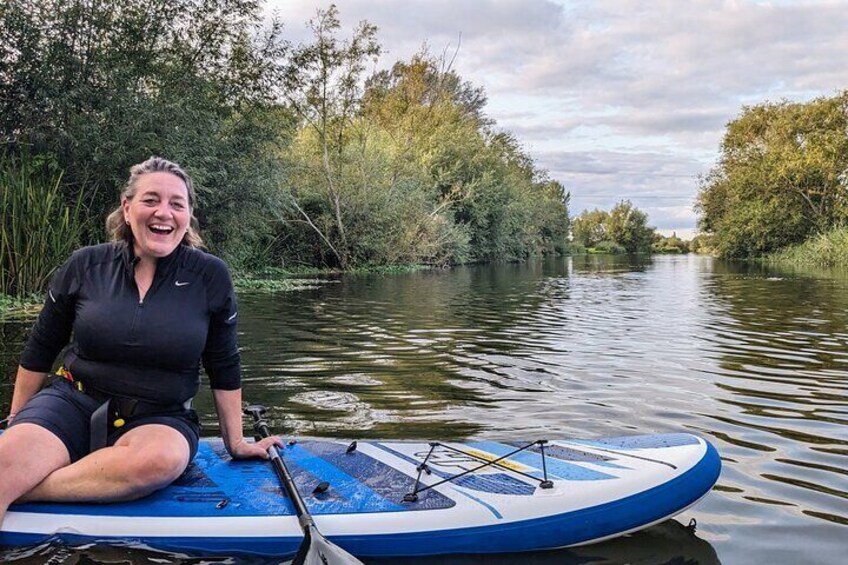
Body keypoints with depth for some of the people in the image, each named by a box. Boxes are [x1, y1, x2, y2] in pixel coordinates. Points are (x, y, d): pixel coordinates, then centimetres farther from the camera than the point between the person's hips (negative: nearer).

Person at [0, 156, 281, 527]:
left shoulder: (210, 276, -2)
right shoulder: (84, 266, 1)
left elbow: (224, 369, 6)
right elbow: (39, 351, 14)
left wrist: (236, 443, 9)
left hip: (160, 419, 0)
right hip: (74, 402, 0)